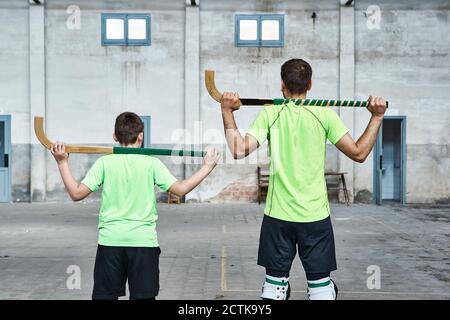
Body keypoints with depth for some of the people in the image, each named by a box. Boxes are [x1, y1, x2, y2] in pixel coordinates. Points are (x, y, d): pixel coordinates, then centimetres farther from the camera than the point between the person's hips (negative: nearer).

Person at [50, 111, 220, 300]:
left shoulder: (104, 162, -2)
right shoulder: (151, 163, -4)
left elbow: (76, 193, -5)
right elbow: (180, 189, -7)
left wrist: (62, 163, 5)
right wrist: (207, 167, 2)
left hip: (110, 241, 1)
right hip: (143, 241, -1)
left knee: (104, 296, 9)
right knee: (143, 296, 6)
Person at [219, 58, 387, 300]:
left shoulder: (269, 114, -3)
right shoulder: (324, 114, -4)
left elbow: (240, 151, -11)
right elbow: (358, 153, -5)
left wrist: (227, 113, -5)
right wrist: (377, 117, 4)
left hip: (278, 215, 1)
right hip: (316, 216, 0)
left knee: (275, 282, 10)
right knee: (320, 282, 9)